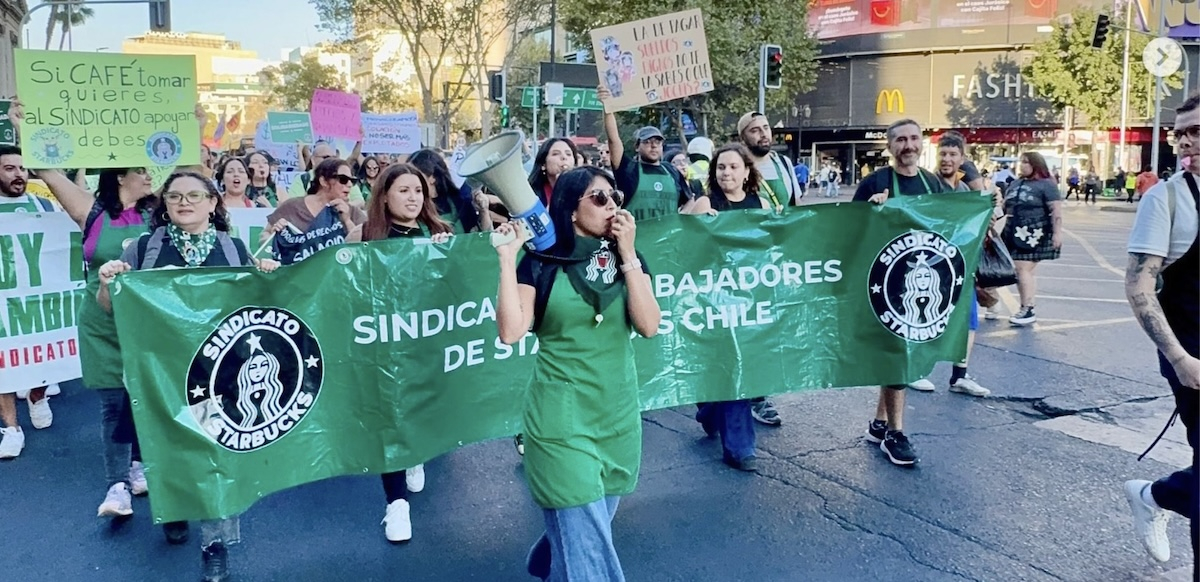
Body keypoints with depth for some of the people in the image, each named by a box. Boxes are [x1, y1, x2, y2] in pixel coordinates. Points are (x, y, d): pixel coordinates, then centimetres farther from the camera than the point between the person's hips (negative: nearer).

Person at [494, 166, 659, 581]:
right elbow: (510, 332, -18)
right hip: (562, 416, -5)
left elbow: (649, 326, -11)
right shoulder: (542, 262, -7)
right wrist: (507, 258, -20)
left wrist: (628, 255, -14)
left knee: (591, 526, 22)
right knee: (587, 540, -5)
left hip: (619, 414, 5)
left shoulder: (627, 259, 3)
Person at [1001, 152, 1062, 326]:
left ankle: (1028, 310, -5)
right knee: (1020, 270, 8)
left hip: (1033, 235, -7)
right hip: (1016, 233, 7)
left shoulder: (1046, 184, -5)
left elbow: (1056, 210, -11)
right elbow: (1005, 206, 23)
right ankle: (1026, 307, 16)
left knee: (1024, 270, -10)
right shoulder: (1015, 183, 16)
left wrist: (1057, 232, -17)